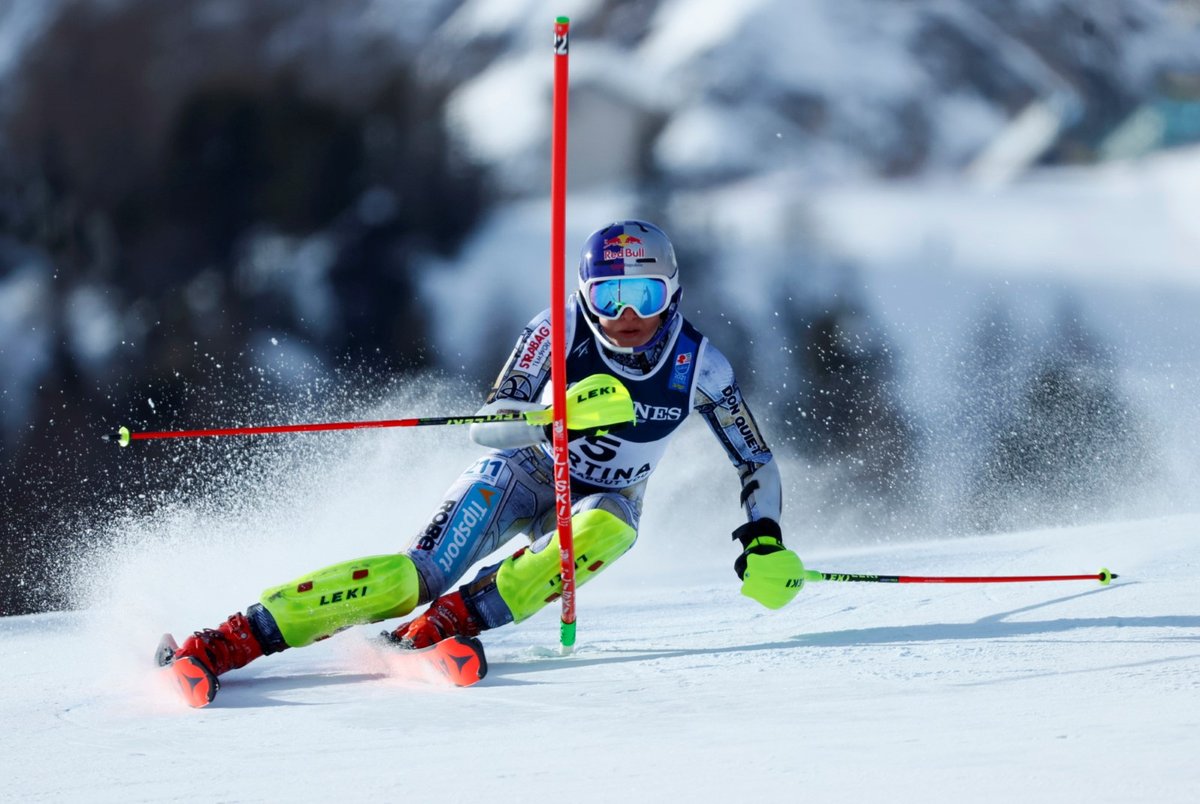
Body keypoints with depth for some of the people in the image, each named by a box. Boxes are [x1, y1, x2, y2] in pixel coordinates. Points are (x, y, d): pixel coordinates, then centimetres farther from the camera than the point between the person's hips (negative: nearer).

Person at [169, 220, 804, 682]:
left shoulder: (698, 365, -18)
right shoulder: (562, 330, -22)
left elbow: (757, 463, -5)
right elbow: (487, 426, -24)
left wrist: (765, 540, -21)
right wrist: (560, 416, -43)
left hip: (603, 500, 2)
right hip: (523, 472, -2)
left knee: (603, 532, -37)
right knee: (416, 575, -24)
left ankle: (449, 621, -38)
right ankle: (235, 638, -28)